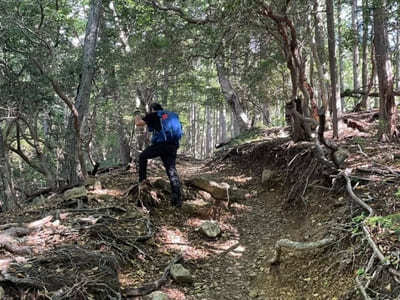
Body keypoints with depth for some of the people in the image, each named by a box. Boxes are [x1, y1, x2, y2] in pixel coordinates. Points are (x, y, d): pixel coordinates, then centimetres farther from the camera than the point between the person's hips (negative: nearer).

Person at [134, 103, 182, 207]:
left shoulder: (153, 115, 5)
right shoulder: (171, 115, 23)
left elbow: (138, 123, 5)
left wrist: (137, 117, 28)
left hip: (160, 144, -5)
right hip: (173, 146, 5)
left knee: (142, 157, 20)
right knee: (172, 170, 5)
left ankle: (142, 180, 15)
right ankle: (177, 198, -2)